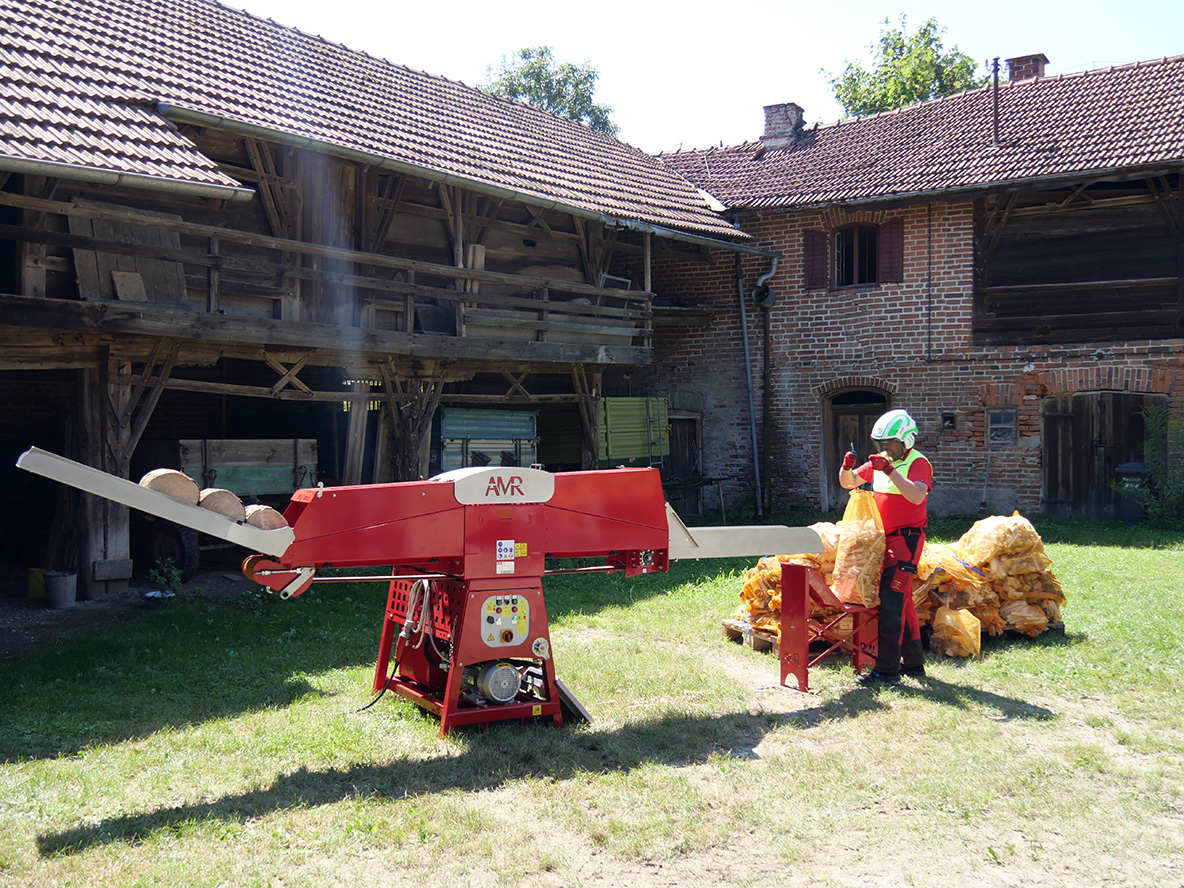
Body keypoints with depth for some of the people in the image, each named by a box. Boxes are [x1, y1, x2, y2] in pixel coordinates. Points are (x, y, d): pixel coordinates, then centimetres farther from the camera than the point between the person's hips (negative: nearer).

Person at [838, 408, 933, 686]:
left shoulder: (918, 463, -12)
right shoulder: (880, 461, 11)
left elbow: (917, 495, -30)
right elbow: (848, 483, 15)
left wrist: (889, 470, -33)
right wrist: (847, 467, -7)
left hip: (906, 539, -8)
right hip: (885, 539, 8)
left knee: (891, 600, -13)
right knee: (903, 601, 15)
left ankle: (887, 669, -12)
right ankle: (913, 662, 25)